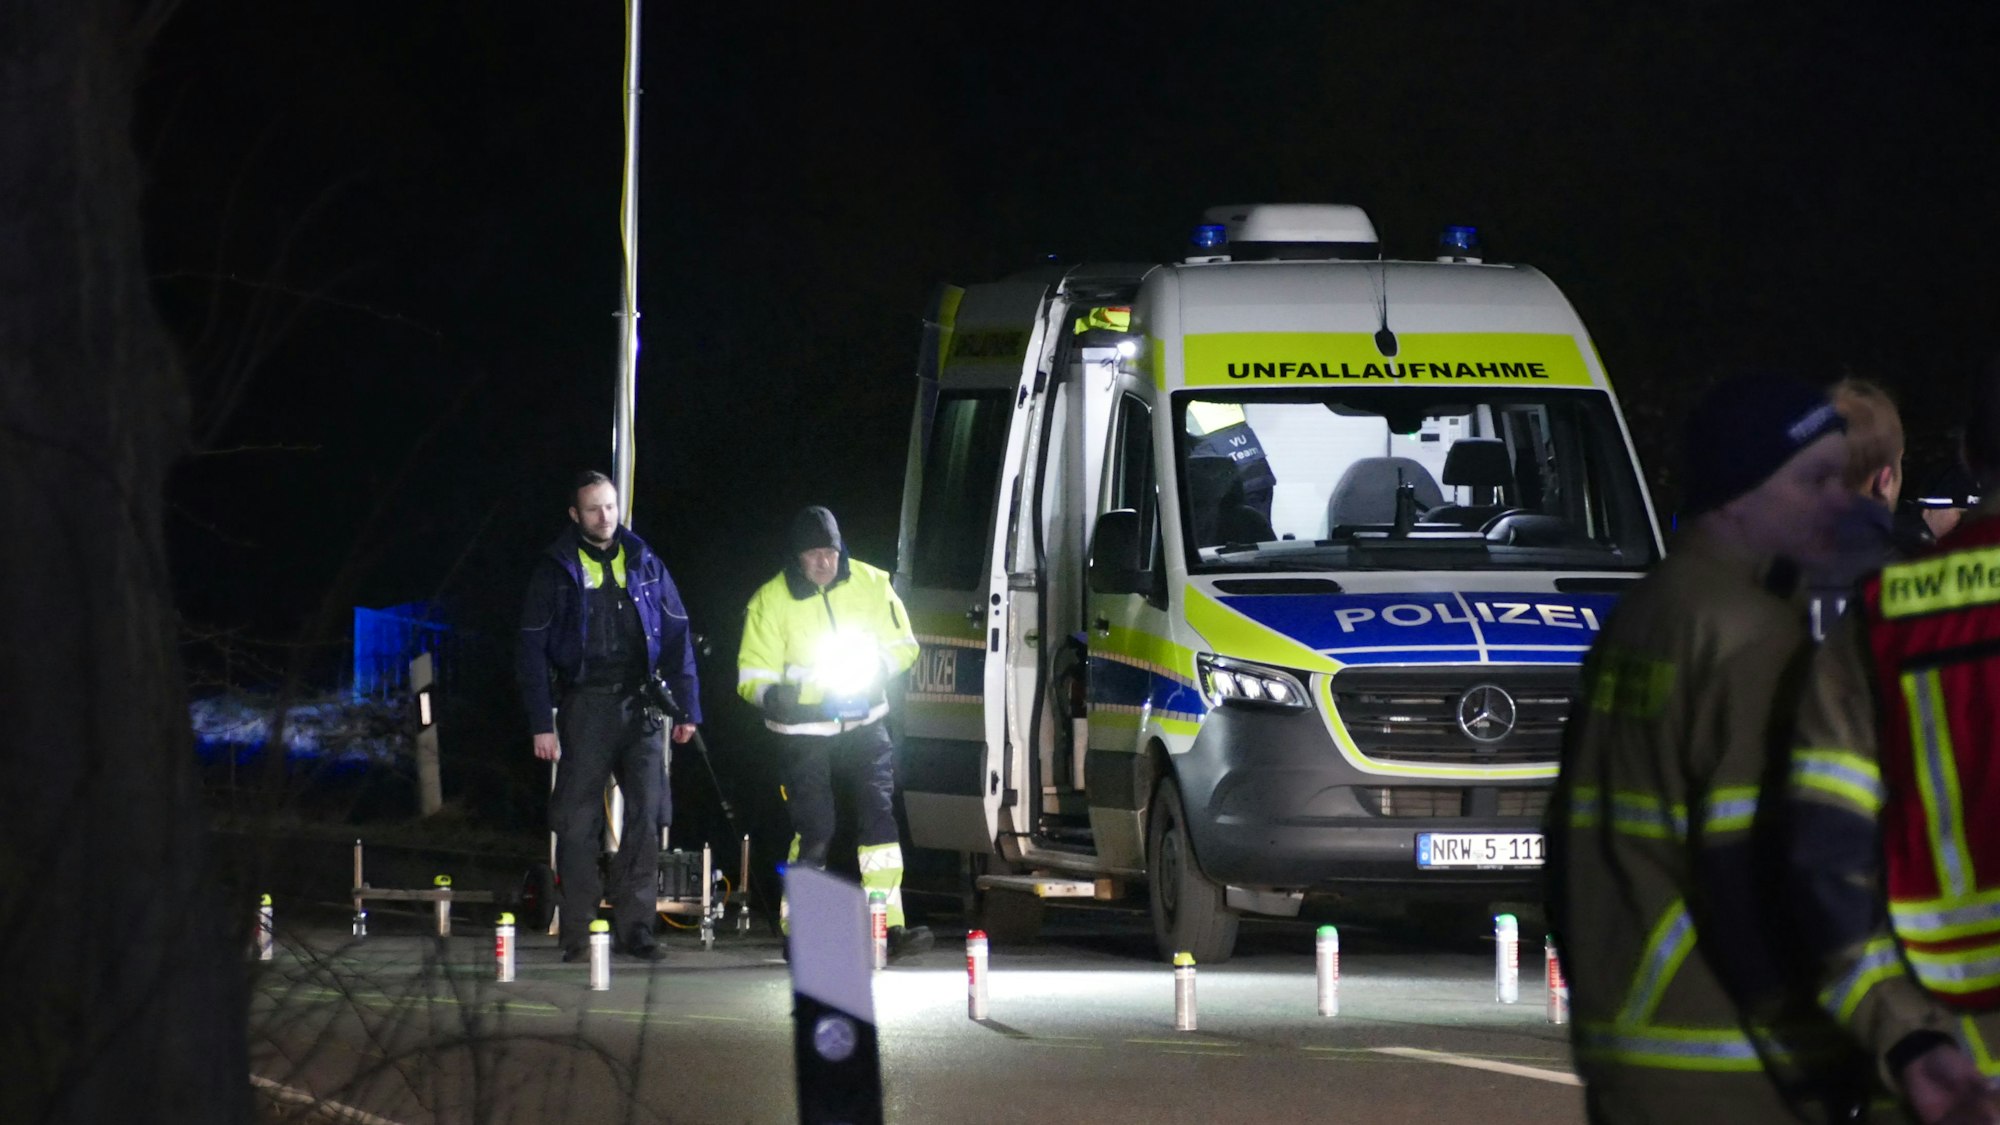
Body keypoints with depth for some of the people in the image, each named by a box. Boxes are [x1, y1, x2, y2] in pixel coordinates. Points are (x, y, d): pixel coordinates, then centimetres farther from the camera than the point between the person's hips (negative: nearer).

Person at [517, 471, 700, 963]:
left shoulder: (644, 563, 10)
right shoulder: (556, 570, 2)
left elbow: (677, 636, 12)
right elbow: (532, 650, 0)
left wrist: (686, 706, 5)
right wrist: (541, 723, -7)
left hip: (640, 705, 2)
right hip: (585, 705, -2)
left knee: (647, 814, -5)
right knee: (578, 823, -3)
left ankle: (634, 926, 0)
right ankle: (577, 933, 1)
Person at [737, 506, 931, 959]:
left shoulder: (870, 585, -3)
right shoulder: (771, 600, -10)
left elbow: (903, 645, 5)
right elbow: (753, 671, -9)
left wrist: (877, 666, -16)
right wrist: (772, 694, -32)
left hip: (864, 723, 3)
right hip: (803, 731, -3)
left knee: (878, 816, -6)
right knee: (814, 830, -6)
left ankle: (887, 925, -5)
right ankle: (797, 929, 6)